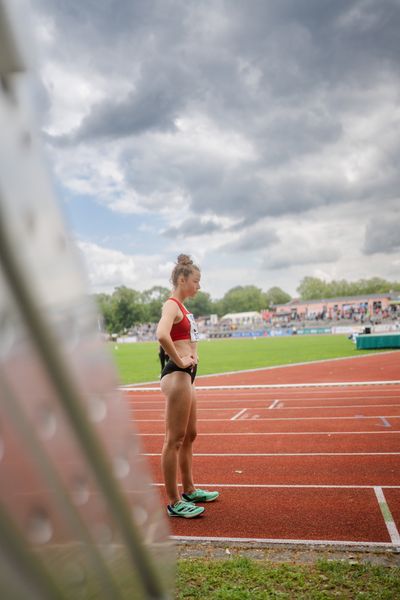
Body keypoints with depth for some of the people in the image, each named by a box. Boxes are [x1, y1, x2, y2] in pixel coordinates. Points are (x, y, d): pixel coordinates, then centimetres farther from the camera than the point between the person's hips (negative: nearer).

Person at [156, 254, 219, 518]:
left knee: (189, 436, 19)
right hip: (177, 376, -10)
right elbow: (162, 335, -32)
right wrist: (180, 361, -20)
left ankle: (189, 490, 34)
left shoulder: (181, 307, 16)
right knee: (174, 440, -1)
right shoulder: (172, 305, -13)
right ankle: (175, 503, 11)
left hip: (187, 376, 10)